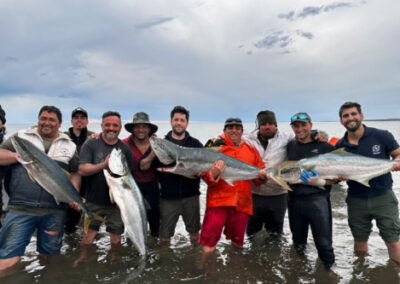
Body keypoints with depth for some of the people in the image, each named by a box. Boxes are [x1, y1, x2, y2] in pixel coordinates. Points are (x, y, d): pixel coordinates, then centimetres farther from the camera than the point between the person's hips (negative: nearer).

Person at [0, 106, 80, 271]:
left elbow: (75, 173, 11)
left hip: (55, 211, 2)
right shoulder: (21, 137, 11)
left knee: (49, 252, 13)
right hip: (20, 208, -1)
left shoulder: (69, 146, 12)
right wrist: (19, 155, -10)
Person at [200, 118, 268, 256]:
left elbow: (258, 176, 13)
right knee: (208, 244, -10)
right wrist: (213, 175, -25)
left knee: (237, 242, 18)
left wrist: (262, 176, -9)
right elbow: (206, 178, -3)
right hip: (218, 201, -3)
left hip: (242, 203, 4)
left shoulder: (252, 151, 11)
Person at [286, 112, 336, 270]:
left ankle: (329, 269, 26)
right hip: (294, 199, 4)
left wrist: (318, 182, -22)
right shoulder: (290, 146, 7)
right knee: (298, 239, 19)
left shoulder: (325, 147, -5)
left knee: (323, 242, 3)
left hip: (317, 199, -4)